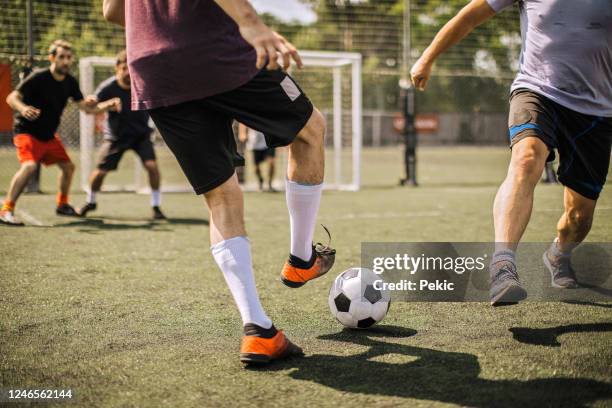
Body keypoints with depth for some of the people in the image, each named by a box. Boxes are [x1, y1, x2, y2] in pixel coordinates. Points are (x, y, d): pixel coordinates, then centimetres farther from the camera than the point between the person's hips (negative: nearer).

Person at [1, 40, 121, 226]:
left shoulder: (70, 82, 0)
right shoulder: (39, 77, -19)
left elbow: (87, 108, 5)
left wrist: (109, 105, -12)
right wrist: (23, 108, -41)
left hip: (49, 135, 8)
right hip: (27, 131, -7)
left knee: (68, 166, 14)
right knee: (29, 165, -29)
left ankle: (62, 204, 37)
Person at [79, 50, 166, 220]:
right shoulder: (107, 88, -19)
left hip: (141, 133, 1)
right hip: (116, 135, 0)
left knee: (151, 165, -19)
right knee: (101, 171, -1)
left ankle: (156, 206, -3)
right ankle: (90, 202, 29)